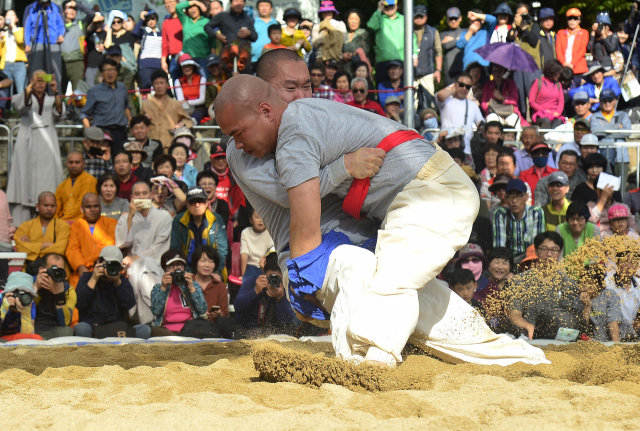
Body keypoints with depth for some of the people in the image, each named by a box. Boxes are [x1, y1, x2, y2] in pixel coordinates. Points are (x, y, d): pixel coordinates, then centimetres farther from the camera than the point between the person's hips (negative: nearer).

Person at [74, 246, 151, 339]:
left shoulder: (123, 280, 16)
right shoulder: (87, 278, 11)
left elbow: (131, 310, 0)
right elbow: (79, 304, -6)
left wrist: (117, 282, -5)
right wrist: (93, 279, -7)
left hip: (118, 328, 3)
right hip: (92, 327, -2)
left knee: (145, 330, -24)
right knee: (80, 328, -38)